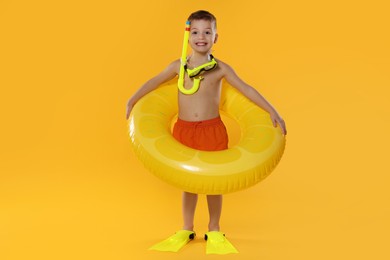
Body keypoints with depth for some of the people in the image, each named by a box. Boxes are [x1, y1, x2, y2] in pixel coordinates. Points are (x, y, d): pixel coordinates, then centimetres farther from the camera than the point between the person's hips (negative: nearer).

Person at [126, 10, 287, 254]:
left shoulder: (221, 68, -2)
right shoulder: (178, 66, 1)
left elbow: (246, 89, -3)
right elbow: (154, 82, 5)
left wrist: (272, 111, -7)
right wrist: (132, 100, -6)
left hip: (212, 130, -1)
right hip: (184, 130, 1)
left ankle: (214, 231, 23)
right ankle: (186, 230, 25)